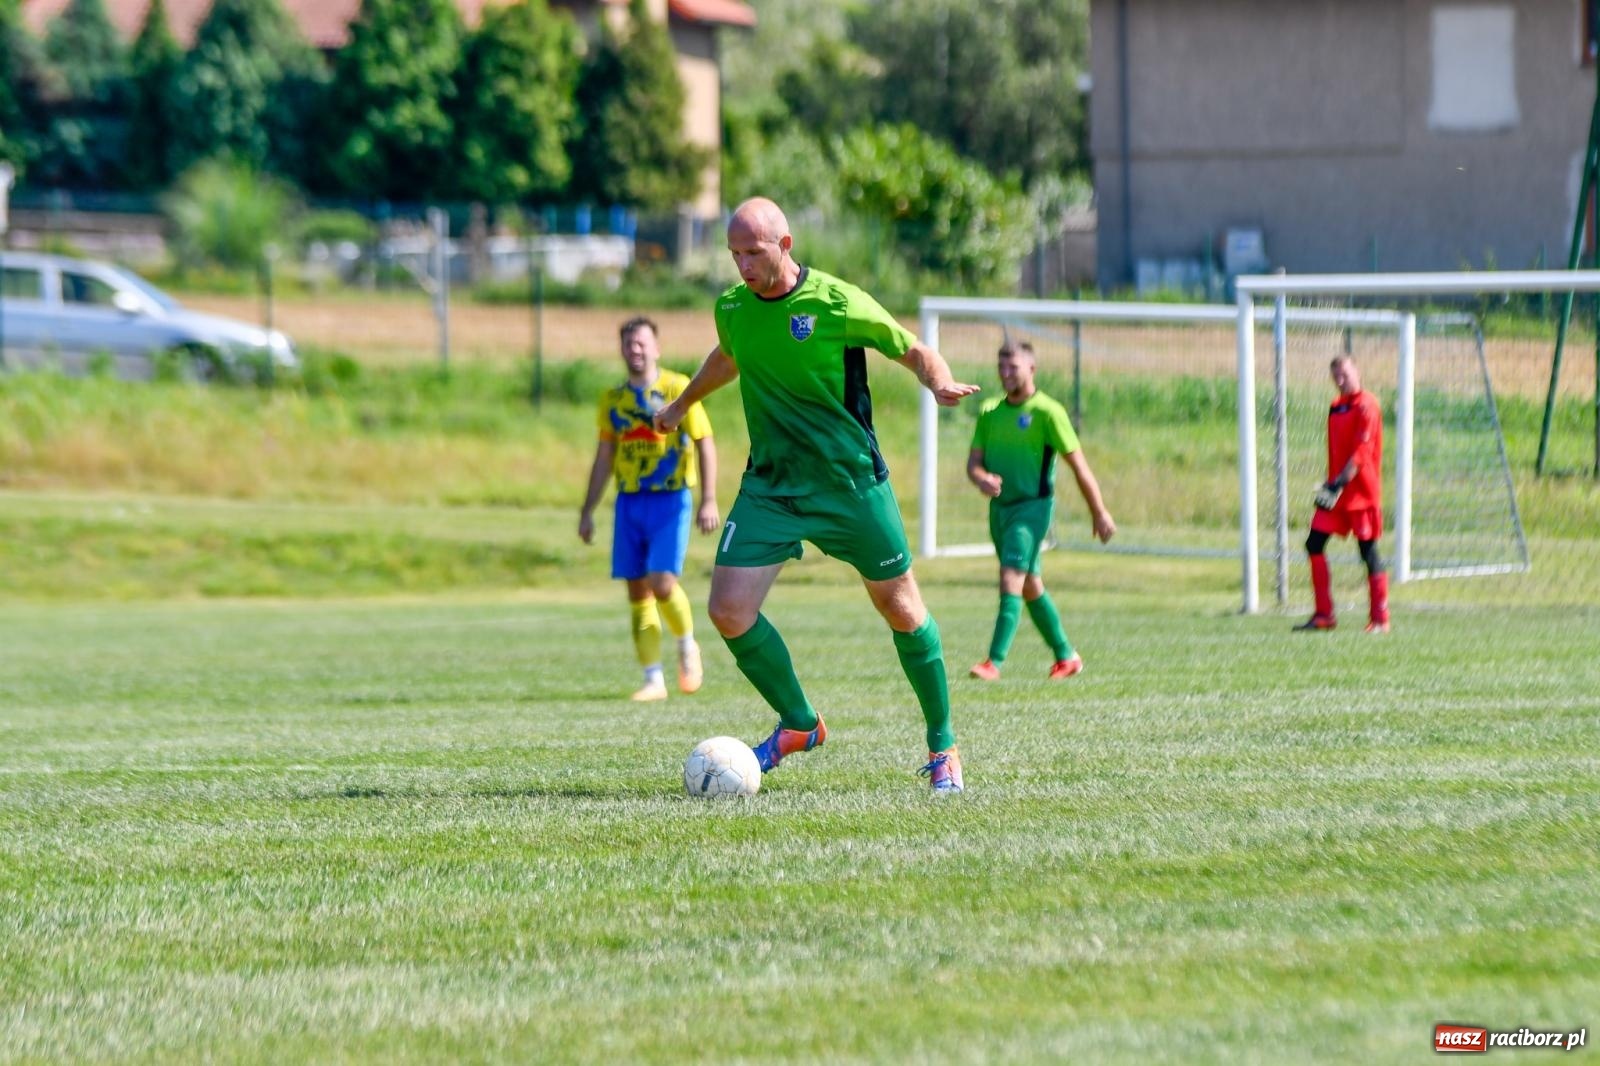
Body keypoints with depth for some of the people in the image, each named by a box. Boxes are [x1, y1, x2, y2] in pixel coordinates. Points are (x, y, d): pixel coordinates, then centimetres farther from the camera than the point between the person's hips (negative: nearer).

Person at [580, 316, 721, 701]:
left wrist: (709, 500, -11)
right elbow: (604, 457, 17)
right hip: (629, 502, 5)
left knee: (661, 582, -17)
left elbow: (705, 444, -3)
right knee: (637, 590, 1)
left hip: (670, 499, -5)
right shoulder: (613, 398, 10)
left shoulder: (678, 389, -3)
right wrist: (588, 510, 14)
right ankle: (654, 680, 5)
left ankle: (687, 647, 11)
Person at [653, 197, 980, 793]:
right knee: (728, 609, -10)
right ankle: (798, 724, 12)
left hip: (851, 483, -4)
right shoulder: (731, 307, 0)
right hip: (769, 485, 4)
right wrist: (682, 404, 39)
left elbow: (914, 352, -4)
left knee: (899, 608, 3)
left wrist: (941, 383, -26)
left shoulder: (837, 305, -14)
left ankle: (943, 745, 20)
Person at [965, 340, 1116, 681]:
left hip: (1032, 507, -7)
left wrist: (1099, 512, -6)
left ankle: (995, 662, -23)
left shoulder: (1047, 412, -10)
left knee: (1011, 581, -18)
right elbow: (974, 461, 6)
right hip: (1000, 507, 7)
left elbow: (1078, 463, -7)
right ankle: (1066, 656, 27)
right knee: (1030, 587, 14)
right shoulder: (990, 412, 8)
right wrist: (981, 479, -19)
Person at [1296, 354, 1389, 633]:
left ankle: (1380, 619, 1)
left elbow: (1362, 450, -18)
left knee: (1368, 551, -5)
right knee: (1314, 544, 0)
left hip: (1362, 492, -8)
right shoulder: (1336, 407, 14)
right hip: (1336, 491, 8)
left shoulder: (1367, 405, -10)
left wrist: (1341, 483, -25)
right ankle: (1324, 615, 5)